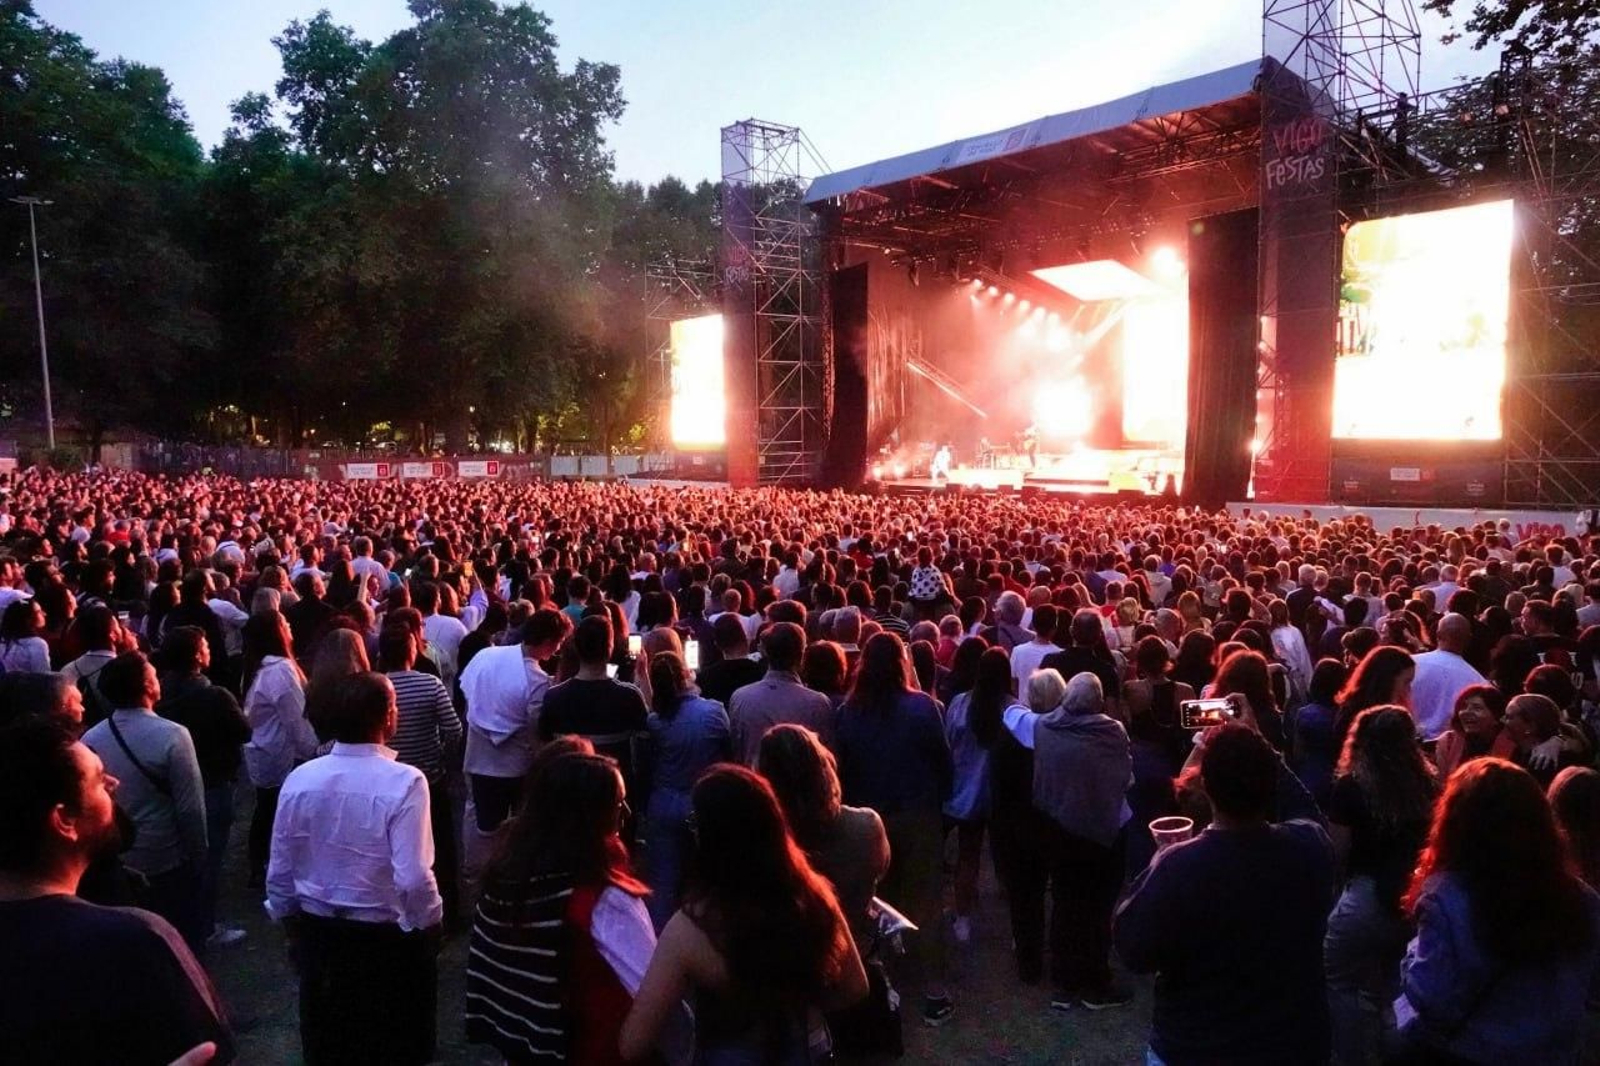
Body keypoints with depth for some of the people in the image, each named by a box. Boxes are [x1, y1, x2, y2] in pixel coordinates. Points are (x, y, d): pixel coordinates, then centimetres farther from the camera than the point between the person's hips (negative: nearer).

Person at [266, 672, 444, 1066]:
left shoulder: (299, 779, -12)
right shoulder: (404, 782, -25)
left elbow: (280, 871, -2)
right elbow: (414, 878, -27)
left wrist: (288, 922, 16)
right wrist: (431, 924, -8)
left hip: (316, 932, 4)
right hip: (387, 937, -4)